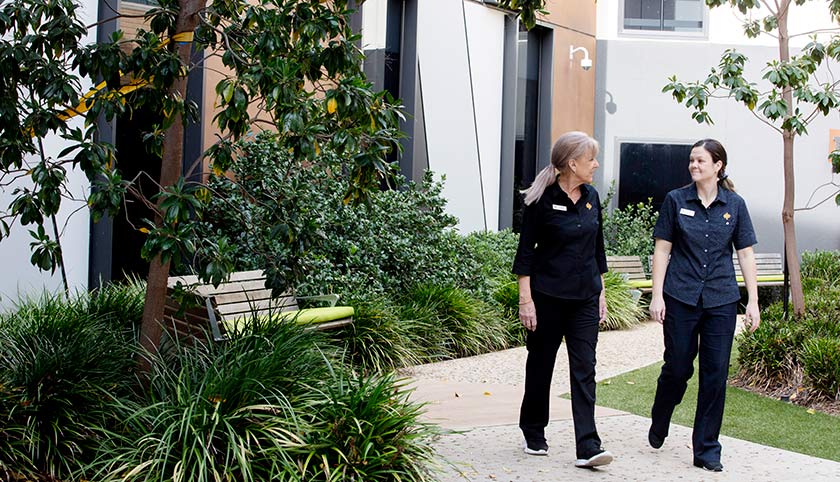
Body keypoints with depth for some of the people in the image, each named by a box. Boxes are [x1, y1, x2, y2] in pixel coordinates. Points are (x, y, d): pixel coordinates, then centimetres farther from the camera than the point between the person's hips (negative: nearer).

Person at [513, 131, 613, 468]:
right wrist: (525, 299, -13)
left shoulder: (591, 197, 7)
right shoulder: (542, 200, -9)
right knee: (540, 366, 9)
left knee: (584, 370, -3)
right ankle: (534, 435, 27)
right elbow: (526, 252, -8)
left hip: (585, 297, 4)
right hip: (548, 297, -4)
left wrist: (601, 293, 14)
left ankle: (587, 447, -6)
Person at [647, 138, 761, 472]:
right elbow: (662, 249, 2)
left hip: (721, 300, 1)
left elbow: (746, 254, 6)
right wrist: (657, 295, -4)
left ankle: (706, 449, 11)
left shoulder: (734, 205, 4)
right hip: (681, 297, -1)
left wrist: (753, 301, 1)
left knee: (716, 373, 1)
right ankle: (658, 425, 33)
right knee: (677, 368, 4)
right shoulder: (676, 200, 1)